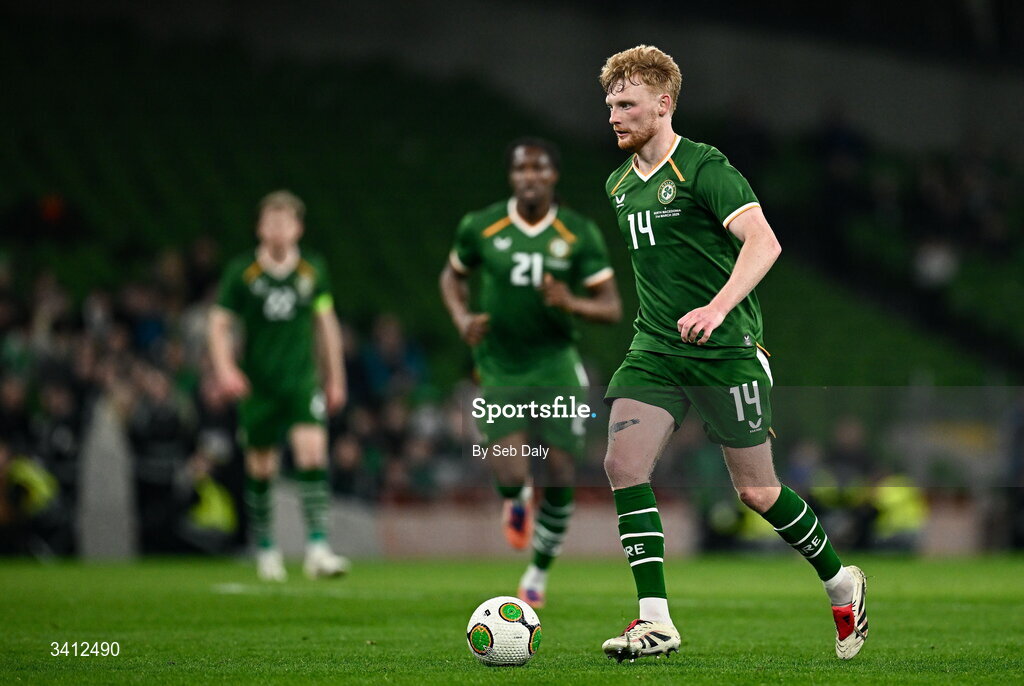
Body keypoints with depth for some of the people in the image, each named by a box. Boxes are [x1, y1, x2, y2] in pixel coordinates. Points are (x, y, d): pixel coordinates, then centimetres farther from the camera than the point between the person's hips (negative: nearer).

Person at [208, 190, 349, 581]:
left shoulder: (313, 270, 3)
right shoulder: (242, 272, -4)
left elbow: (325, 321, 14)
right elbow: (219, 323, -1)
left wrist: (335, 377, 16)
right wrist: (224, 369, -17)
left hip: (302, 379, 1)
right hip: (258, 384, 0)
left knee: (313, 453, -17)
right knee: (261, 468, 6)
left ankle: (317, 549, -20)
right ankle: (265, 551, 24)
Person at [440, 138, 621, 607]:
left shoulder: (580, 235, -4)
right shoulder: (480, 227, -4)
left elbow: (612, 308, -1)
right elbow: (452, 275, 15)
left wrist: (572, 304, -22)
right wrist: (462, 319, -4)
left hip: (556, 369, 1)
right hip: (499, 372, -1)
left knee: (560, 481, -4)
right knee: (511, 475, -18)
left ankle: (539, 571, 21)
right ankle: (516, 501, 22)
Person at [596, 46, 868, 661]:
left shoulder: (705, 168, -13)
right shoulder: (620, 184, 12)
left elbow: (763, 243, -25)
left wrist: (717, 308, -37)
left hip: (727, 350, -6)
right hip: (655, 348, 6)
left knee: (757, 492, 1)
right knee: (624, 463, -14)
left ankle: (841, 583, 26)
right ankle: (655, 622, -12)